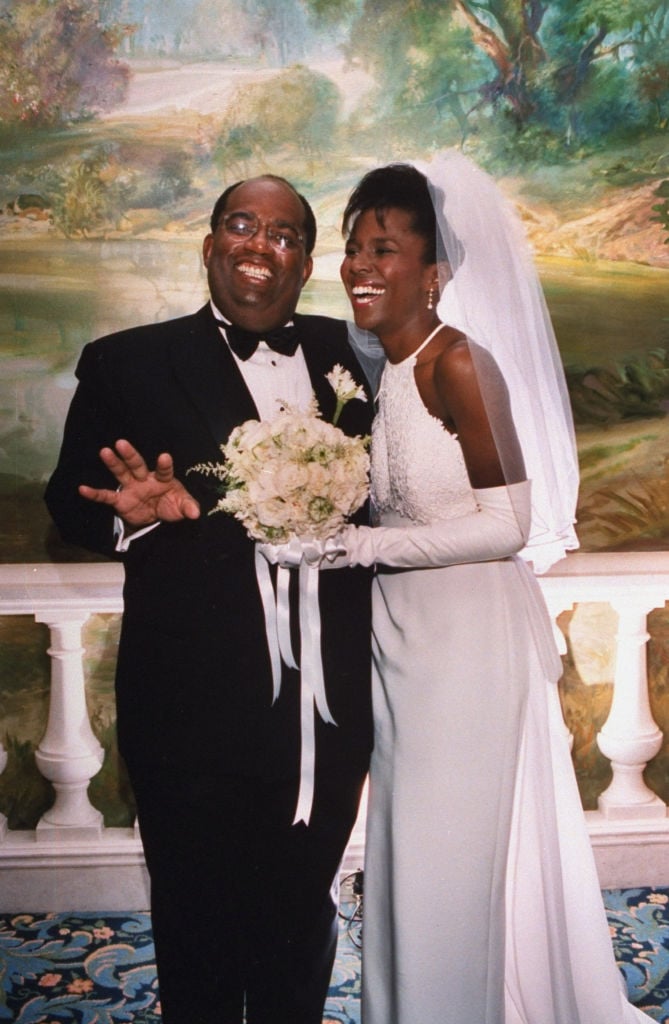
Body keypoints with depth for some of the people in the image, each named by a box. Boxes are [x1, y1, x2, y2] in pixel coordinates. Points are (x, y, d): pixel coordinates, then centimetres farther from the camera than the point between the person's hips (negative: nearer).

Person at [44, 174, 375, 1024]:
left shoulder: (349, 356, 4)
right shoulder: (126, 364, -2)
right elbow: (69, 501, -4)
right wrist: (129, 514, -24)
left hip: (328, 712, 2)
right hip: (191, 714, -2)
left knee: (305, 920, 20)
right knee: (198, 928, 15)